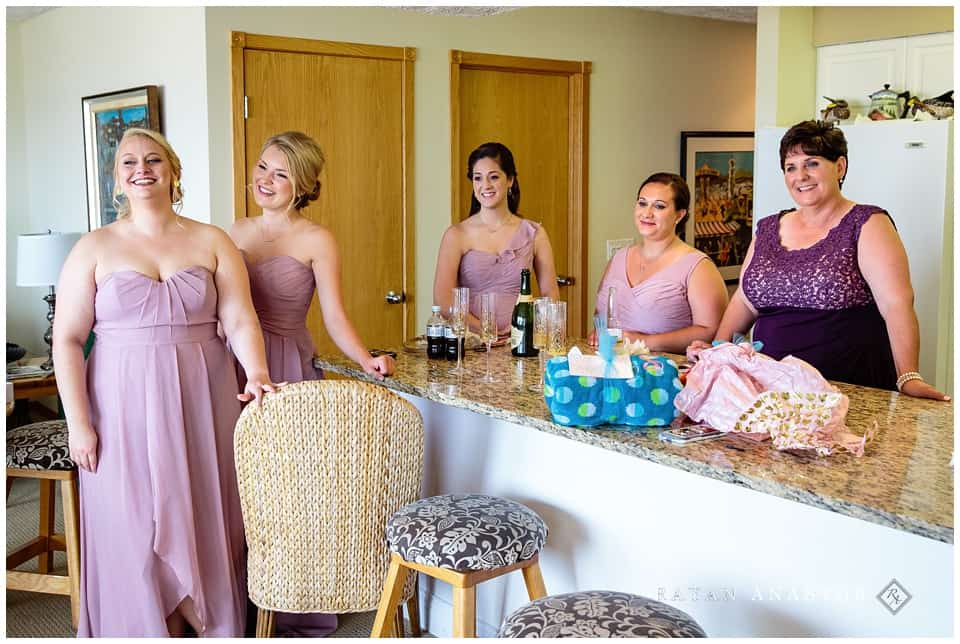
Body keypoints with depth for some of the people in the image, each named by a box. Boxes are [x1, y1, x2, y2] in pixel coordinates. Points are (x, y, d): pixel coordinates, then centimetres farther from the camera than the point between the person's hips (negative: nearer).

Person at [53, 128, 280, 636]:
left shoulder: (212, 242, 5)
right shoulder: (94, 248, 2)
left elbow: (240, 322, -1)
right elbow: (67, 340, -1)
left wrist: (256, 374, -19)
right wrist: (78, 422, -7)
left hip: (200, 406, 1)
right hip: (125, 410, -1)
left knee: (204, 521, 8)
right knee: (137, 528, 5)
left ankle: (211, 626, 25)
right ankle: (159, 628, 22)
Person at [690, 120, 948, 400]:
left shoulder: (867, 224, -4)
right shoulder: (768, 229, 12)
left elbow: (896, 304, -14)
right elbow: (744, 300, 16)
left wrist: (908, 377, -24)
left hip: (854, 389, -4)